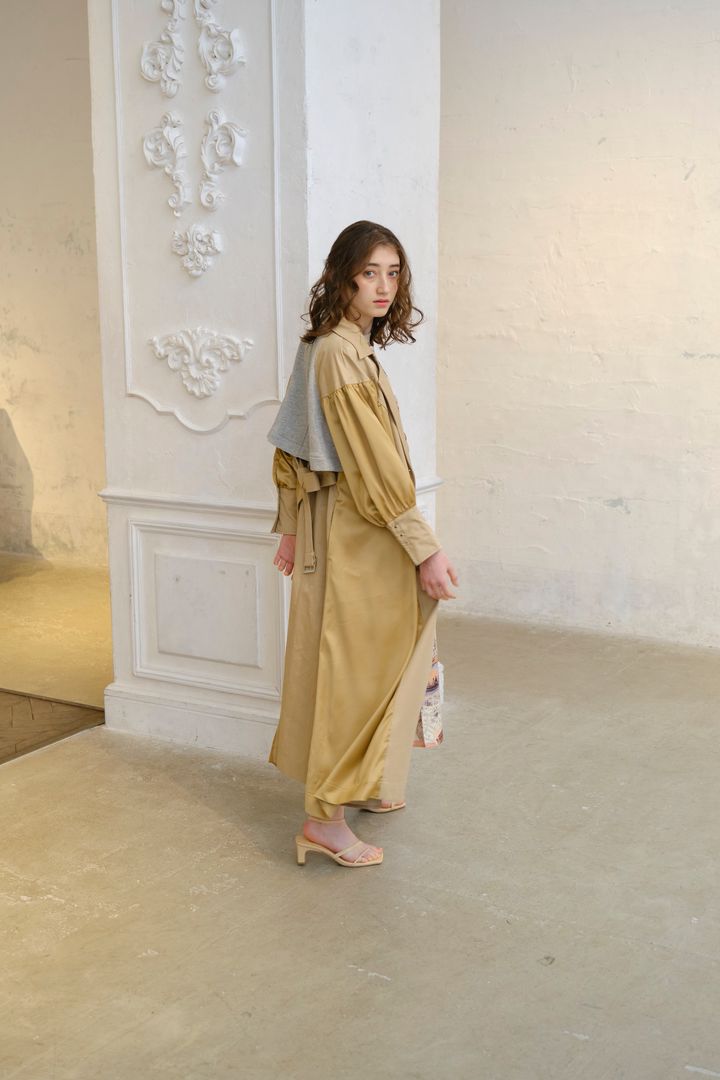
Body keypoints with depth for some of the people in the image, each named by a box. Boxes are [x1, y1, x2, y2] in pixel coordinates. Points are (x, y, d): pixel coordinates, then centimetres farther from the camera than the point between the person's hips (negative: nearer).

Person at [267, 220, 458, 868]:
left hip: (336, 521, 10)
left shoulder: (334, 347, 10)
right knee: (350, 666, -3)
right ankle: (326, 818, 6)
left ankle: (359, 784, 35)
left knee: (354, 661, 19)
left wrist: (292, 528, 19)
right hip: (358, 533, -10)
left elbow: (290, 447, 15)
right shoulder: (341, 354, -21)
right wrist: (427, 550, -21)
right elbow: (376, 466, -24)